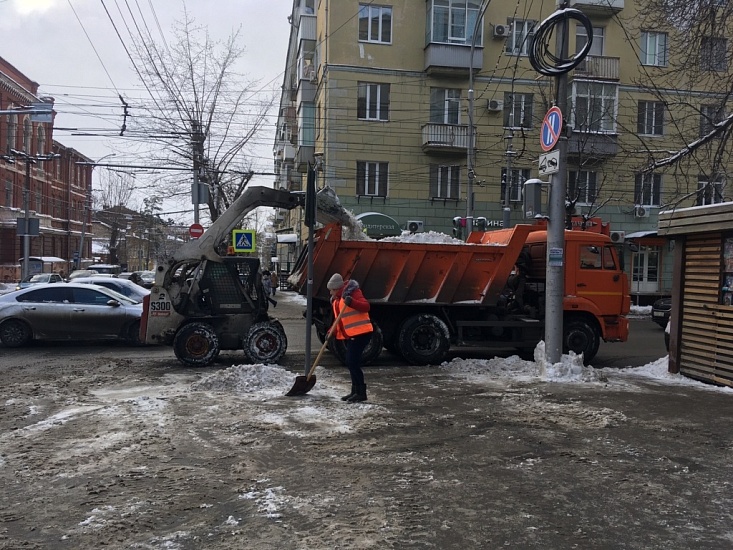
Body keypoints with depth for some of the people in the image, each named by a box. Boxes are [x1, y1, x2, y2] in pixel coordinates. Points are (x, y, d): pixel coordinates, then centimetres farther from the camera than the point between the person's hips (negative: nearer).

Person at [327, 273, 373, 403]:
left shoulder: (352, 292, -10)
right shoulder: (336, 299, 16)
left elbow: (366, 306, -21)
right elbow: (338, 320, 21)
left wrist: (351, 302, -35)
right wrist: (332, 332, 7)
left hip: (360, 333, -9)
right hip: (350, 335, 9)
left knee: (352, 362, -12)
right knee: (351, 363, 12)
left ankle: (361, 393, -5)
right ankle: (355, 391, 21)